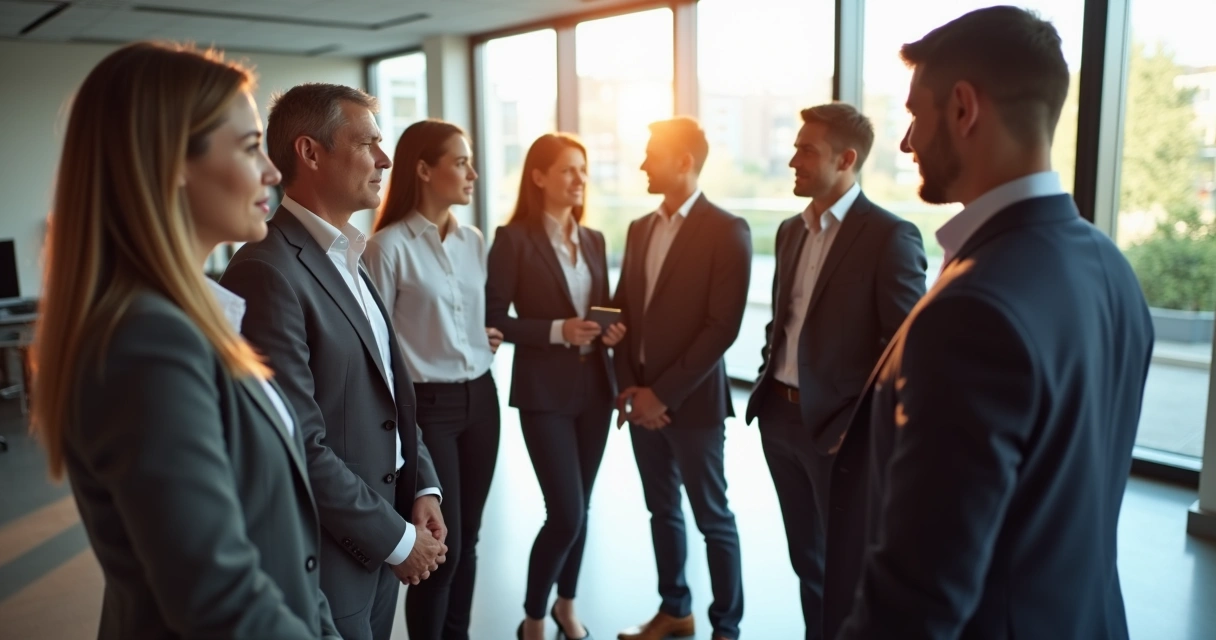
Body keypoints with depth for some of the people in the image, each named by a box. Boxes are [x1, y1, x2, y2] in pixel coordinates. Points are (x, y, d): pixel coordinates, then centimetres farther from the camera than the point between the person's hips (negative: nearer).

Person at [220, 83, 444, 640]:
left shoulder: (347, 259, 8)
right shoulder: (268, 272, -21)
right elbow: (300, 448, -23)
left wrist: (422, 486, 1)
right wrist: (397, 538, -14)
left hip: (382, 541, 8)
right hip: (327, 558, -8)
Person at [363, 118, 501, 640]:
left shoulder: (474, 241, 8)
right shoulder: (389, 245, -12)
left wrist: (491, 337, 3)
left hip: (480, 397, 6)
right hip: (425, 403, -6)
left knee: (467, 538, 14)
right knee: (440, 544, 1)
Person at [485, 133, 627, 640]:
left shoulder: (593, 240, 10)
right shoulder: (514, 239, -8)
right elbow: (494, 319, -11)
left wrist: (611, 330, -5)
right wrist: (557, 330, -21)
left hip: (595, 386, 6)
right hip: (545, 391, -6)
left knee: (580, 508, 15)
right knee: (565, 514, -6)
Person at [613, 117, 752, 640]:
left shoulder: (727, 231, -9)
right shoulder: (640, 229, 11)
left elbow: (722, 326, -15)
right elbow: (622, 312, 12)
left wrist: (663, 394, -15)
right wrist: (628, 386, -1)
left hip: (692, 401, -6)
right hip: (642, 398, 6)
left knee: (713, 518, 6)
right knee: (662, 511, 17)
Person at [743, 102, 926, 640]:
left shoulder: (890, 236, -13)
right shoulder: (790, 231, 9)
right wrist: (767, 383, 10)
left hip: (841, 426, -7)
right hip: (781, 416, 7)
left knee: (847, 567, 10)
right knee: (807, 557, 21)